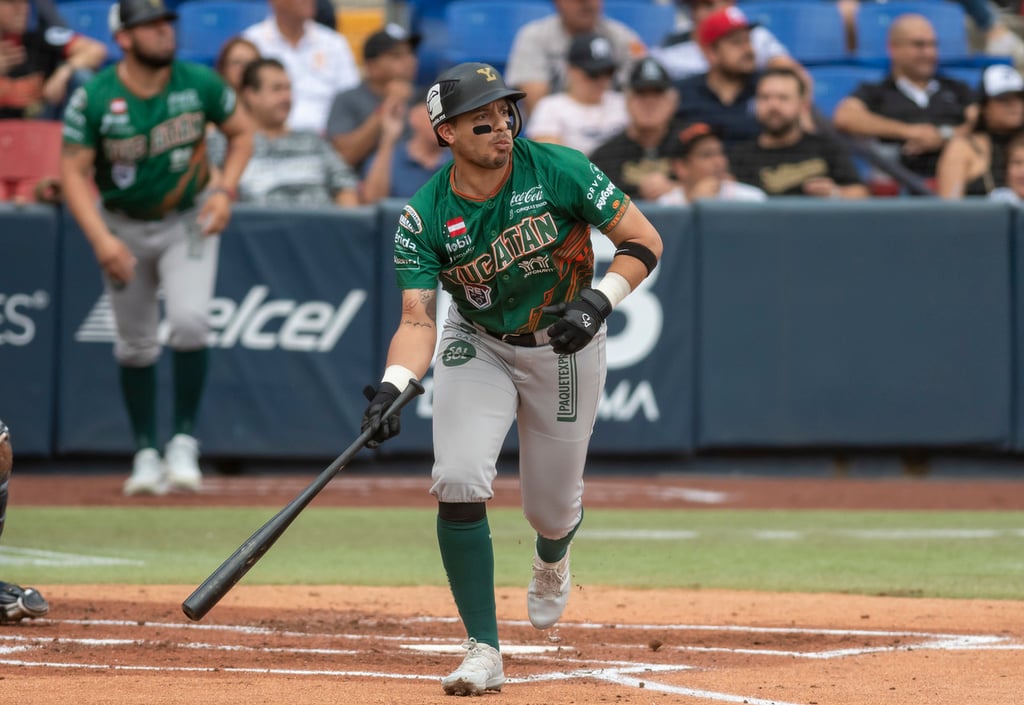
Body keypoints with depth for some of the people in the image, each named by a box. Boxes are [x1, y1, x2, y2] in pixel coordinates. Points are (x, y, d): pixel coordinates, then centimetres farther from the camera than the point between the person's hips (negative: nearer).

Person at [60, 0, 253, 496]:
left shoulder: (200, 84, -11)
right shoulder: (94, 98, -16)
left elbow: (241, 133, 4)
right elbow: (74, 172, -14)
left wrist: (225, 190, -12)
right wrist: (101, 240, -25)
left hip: (188, 222, 0)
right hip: (123, 227, 0)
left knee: (188, 320, -20)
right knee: (135, 344, 7)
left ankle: (184, 441, -6)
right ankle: (146, 453, 21)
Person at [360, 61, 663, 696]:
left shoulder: (557, 170, -21)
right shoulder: (425, 217, -19)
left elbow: (645, 241, -15)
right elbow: (418, 319, -25)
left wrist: (600, 300, -32)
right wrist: (393, 386, -43)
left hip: (566, 348, 0)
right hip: (477, 347, 0)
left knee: (551, 506, 9)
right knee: (459, 482, -22)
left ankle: (552, 561, 51)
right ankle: (484, 652, -13)